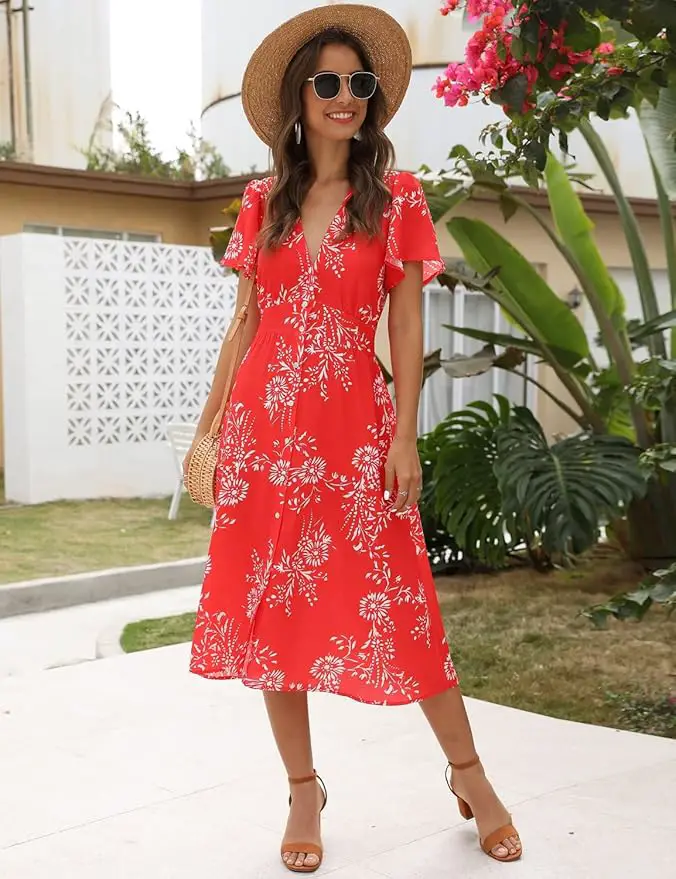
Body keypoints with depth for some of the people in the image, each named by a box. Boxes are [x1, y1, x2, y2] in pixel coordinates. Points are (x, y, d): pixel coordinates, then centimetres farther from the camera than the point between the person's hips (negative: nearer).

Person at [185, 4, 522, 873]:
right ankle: (303, 790, 20)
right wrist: (207, 428, 8)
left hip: (354, 426, -3)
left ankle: (468, 774, 18)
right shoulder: (262, 203, 9)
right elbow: (246, 323, 11)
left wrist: (405, 435, -9)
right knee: (274, 605, 5)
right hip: (266, 427, 3)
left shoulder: (396, 198, 3)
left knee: (391, 603, -1)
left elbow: (406, 326, -1)